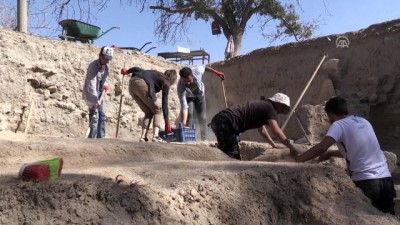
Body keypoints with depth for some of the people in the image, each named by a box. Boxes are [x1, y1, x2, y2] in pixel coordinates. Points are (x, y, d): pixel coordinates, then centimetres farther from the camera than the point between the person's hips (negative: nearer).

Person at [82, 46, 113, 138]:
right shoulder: (93, 66, -23)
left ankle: (100, 137, 15)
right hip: (90, 93, -8)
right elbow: (91, 85, -32)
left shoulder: (106, 66, 0)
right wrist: (95, 101, -38)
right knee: (94, 116, -14)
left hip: (99, 93, 8)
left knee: (102, 116, 8)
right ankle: (92, 138, -8)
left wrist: (104, 84, 4)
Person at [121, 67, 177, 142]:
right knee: (157, 110, 8)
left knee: (148, 112, 16)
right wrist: (167, 121, 12)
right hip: (141, 85, -7)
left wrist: (127, 71, 40)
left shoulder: (156, 73, 30)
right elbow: (164, 103, 8)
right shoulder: (166, 83, 12)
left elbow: (137, 69, 23)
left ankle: (143, 136, 5)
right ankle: (155, 136, -7)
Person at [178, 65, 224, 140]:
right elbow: (184, 106, -46)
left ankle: (204, 139, 11)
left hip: (200, 93, 2)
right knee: (189, 114, -22)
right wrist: (183, 122, -55)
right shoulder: (181, 86, -42)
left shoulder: (197, 70, -40)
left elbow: (204, 67, -14)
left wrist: (216, 72, -6)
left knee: (202, 117, 2)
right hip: (188, 96, -2)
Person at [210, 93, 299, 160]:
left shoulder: (262, 105, 25)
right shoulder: (270, 108, -4)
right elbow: (276, 130, -18)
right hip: (225, 123, -10)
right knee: (232, 157, -8)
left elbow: (261, 130, 37)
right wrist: (291, 147, -16)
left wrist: (274, 145, 38)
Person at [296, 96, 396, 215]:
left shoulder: (339, 125, -7)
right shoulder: (364, 122, 15)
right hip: (386, 179, 7)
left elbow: (321, 147, -23)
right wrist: (331, 153, 22)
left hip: (365, 182, -7)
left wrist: (297, 159, -15)